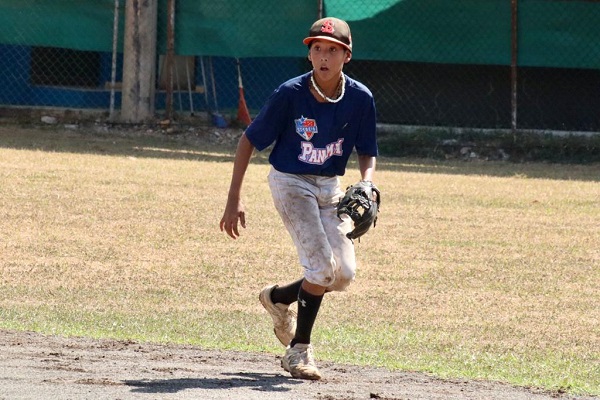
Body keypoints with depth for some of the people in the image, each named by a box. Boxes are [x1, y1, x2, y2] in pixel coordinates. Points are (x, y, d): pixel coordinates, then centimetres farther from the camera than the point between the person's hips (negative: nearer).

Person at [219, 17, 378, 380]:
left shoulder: (360, 98, -11)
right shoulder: (290, 94, -20)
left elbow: (367, 154, 1)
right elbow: (249, 141, -11)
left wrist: (365, 187, -21)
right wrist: (234, 200, -14)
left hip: (330, 187, 4)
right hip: (291, 183, -4)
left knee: (344, 273, -1)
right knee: (321, 264, -18)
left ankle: (278, 297, 27)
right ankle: (299, 350, -3)